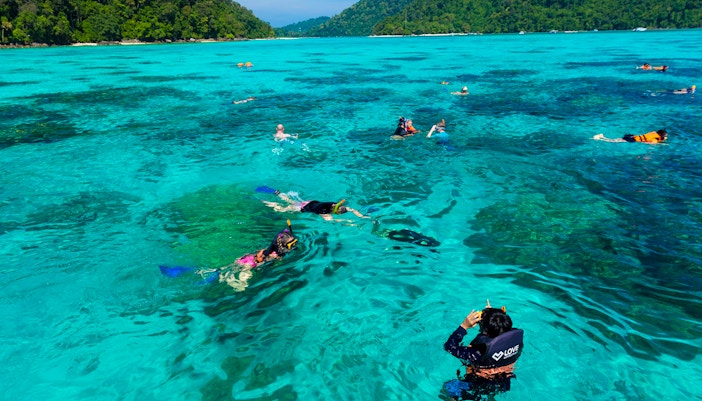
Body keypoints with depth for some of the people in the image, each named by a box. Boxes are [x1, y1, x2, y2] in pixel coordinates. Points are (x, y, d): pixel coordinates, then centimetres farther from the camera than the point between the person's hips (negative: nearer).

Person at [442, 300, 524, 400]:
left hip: (479, 391, -5)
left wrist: (464, 326, -27)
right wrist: (492, 313, -6)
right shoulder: (517, 339, -27)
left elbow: (449, 346, -28)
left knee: (448, 387, 14)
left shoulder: (480, 353, -42)